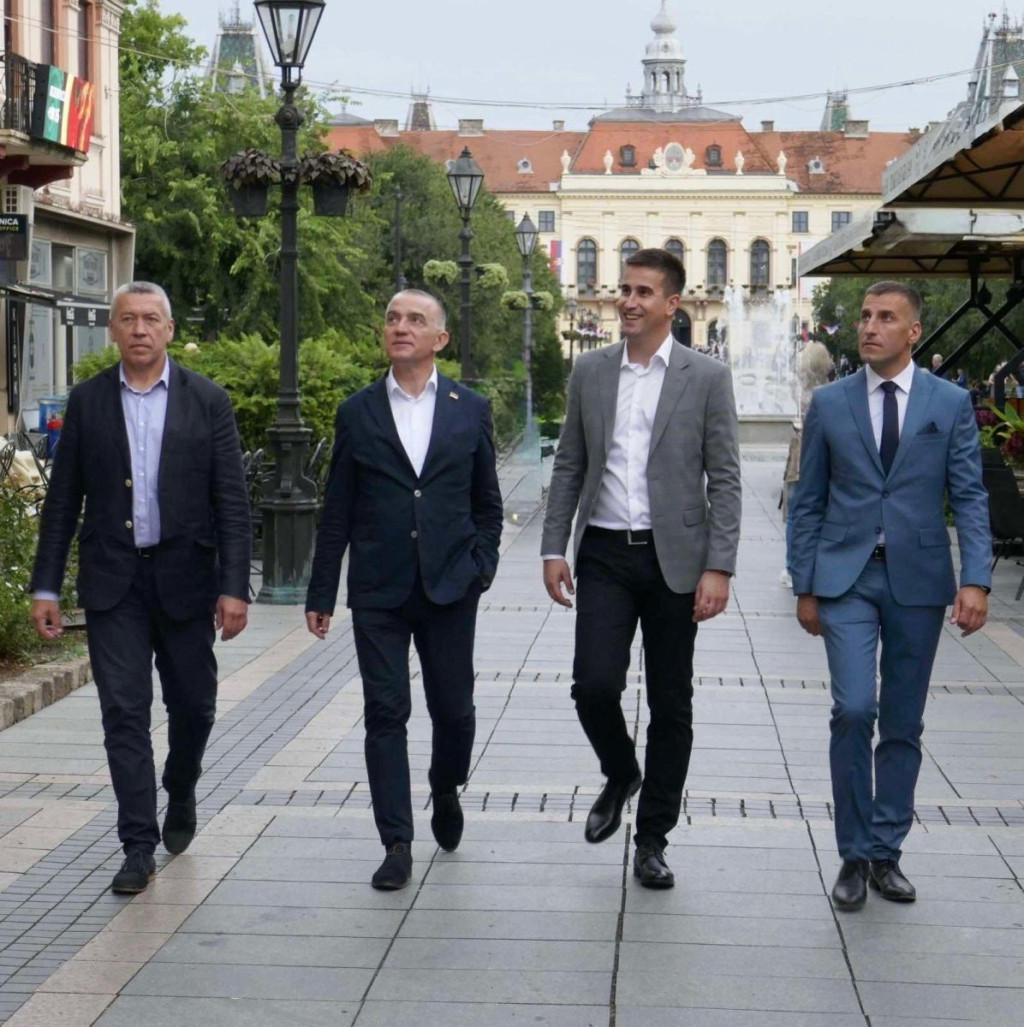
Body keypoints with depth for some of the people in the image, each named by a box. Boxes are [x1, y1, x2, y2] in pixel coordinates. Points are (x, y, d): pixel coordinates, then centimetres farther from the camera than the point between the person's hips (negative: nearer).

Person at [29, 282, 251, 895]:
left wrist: (235, 586, -9)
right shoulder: (88, 401, 4)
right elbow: (63, 499, 6)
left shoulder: (207, 401, 0)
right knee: (124, 712, -2)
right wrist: (47, 586, 2)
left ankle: (181, 796, 38)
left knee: (193, 704, 9)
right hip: (113, 580, 0)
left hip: (184, 577, 0)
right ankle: (139, 846, 3)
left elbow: (233, 501, -2)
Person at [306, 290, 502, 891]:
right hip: (378, 591, 0)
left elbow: (487, 503, 12)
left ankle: (446, 791, 37)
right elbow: (337, 513, 6)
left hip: (450, 587, 0)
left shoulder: (470, 411, 6)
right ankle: (397, 846, 6)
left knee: (454, 708, 6)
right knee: (385, 714, 0)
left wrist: (482, 565, 0)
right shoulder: (358, 414, 5)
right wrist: (322, 593, 4)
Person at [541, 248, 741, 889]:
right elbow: (569, 467, 11)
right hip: (604, 555, 2)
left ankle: (653, 840, 18)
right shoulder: (590, 373, 7)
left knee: (671, 705, 5)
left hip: (674, 559, -1)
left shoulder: (707, 378, -2)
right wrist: (554, 548, 3)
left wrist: (718, 568, -11)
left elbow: (724, 480, -4)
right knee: (594, 687, -10)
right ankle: (620, 777, 22)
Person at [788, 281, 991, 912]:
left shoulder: (951, 403, 3)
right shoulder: (830, 404, 4)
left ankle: (886, 852, 20)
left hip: (918, 580, 1)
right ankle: (855, 855, 0)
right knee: (853, 711, -13)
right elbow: (809, 501, 7)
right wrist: (805, 587, 4)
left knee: (903, 723, 8)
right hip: (847, 578, -1)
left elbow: (970, 497, 0)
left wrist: (975, 579, -12)